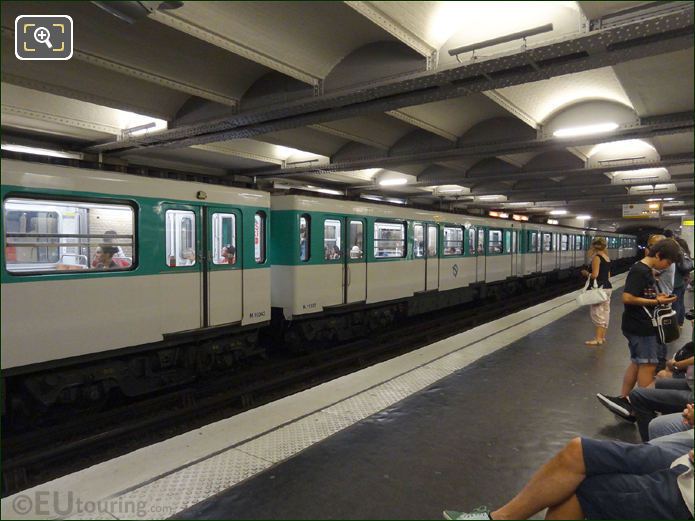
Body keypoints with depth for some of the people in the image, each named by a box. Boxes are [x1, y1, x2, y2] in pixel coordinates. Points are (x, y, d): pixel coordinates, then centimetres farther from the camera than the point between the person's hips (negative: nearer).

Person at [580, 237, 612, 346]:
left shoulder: (596, 257, -15)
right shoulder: (607, 257, 11)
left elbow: (594, 275, -19)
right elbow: (607, 275, 17)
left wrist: (586, 273, -1)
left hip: (599, 288, -9)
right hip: (607, 287, 9)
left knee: (597, 313, -5)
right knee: (605, 312, 13)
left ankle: (598, 338, -3)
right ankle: (602, 336, 20)